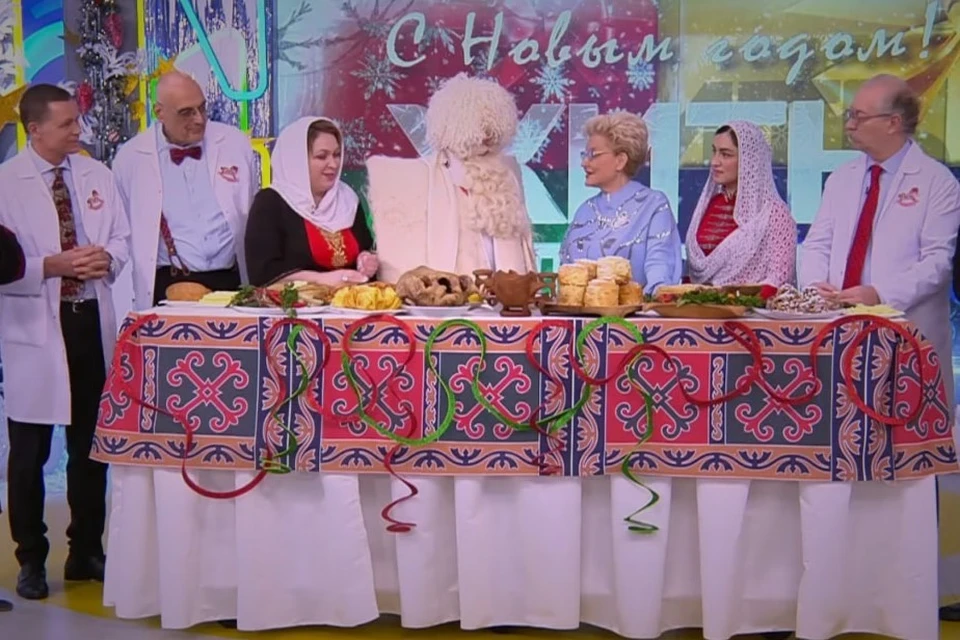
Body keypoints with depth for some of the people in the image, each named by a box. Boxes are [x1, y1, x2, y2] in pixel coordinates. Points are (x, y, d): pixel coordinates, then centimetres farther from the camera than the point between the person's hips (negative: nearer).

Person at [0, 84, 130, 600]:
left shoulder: (97, 175, 8)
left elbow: (121, 237, 12)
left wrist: (107, 259, -9)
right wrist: (52, 266, -19)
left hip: (92, 320, 4)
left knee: (91, 445, 12)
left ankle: (87, 551, 27)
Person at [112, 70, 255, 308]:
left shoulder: (236, 143, 7)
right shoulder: (130, 158, 3)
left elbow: (254, 218, 14)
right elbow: (123, 232, 13)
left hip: (229, 281, 1)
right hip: (167, 286, -1)